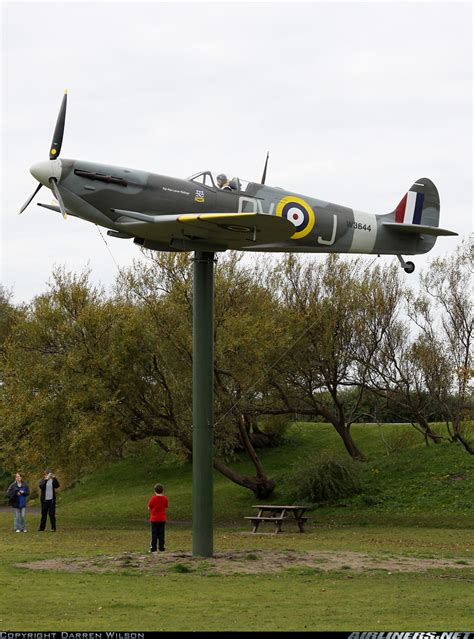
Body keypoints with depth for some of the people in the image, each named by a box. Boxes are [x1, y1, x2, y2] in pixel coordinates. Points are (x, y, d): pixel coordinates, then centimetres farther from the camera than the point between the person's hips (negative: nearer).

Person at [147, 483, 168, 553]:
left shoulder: (153, 498, -12)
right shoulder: (165, 498, -2)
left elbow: (149, 507, -5)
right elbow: (166, 506, 9)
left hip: (154, 519, -3)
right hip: (162, 519, 3)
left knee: (154, 534, 2)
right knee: (161, 534, 8)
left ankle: (153, 548, 0)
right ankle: (161, 548, 9)